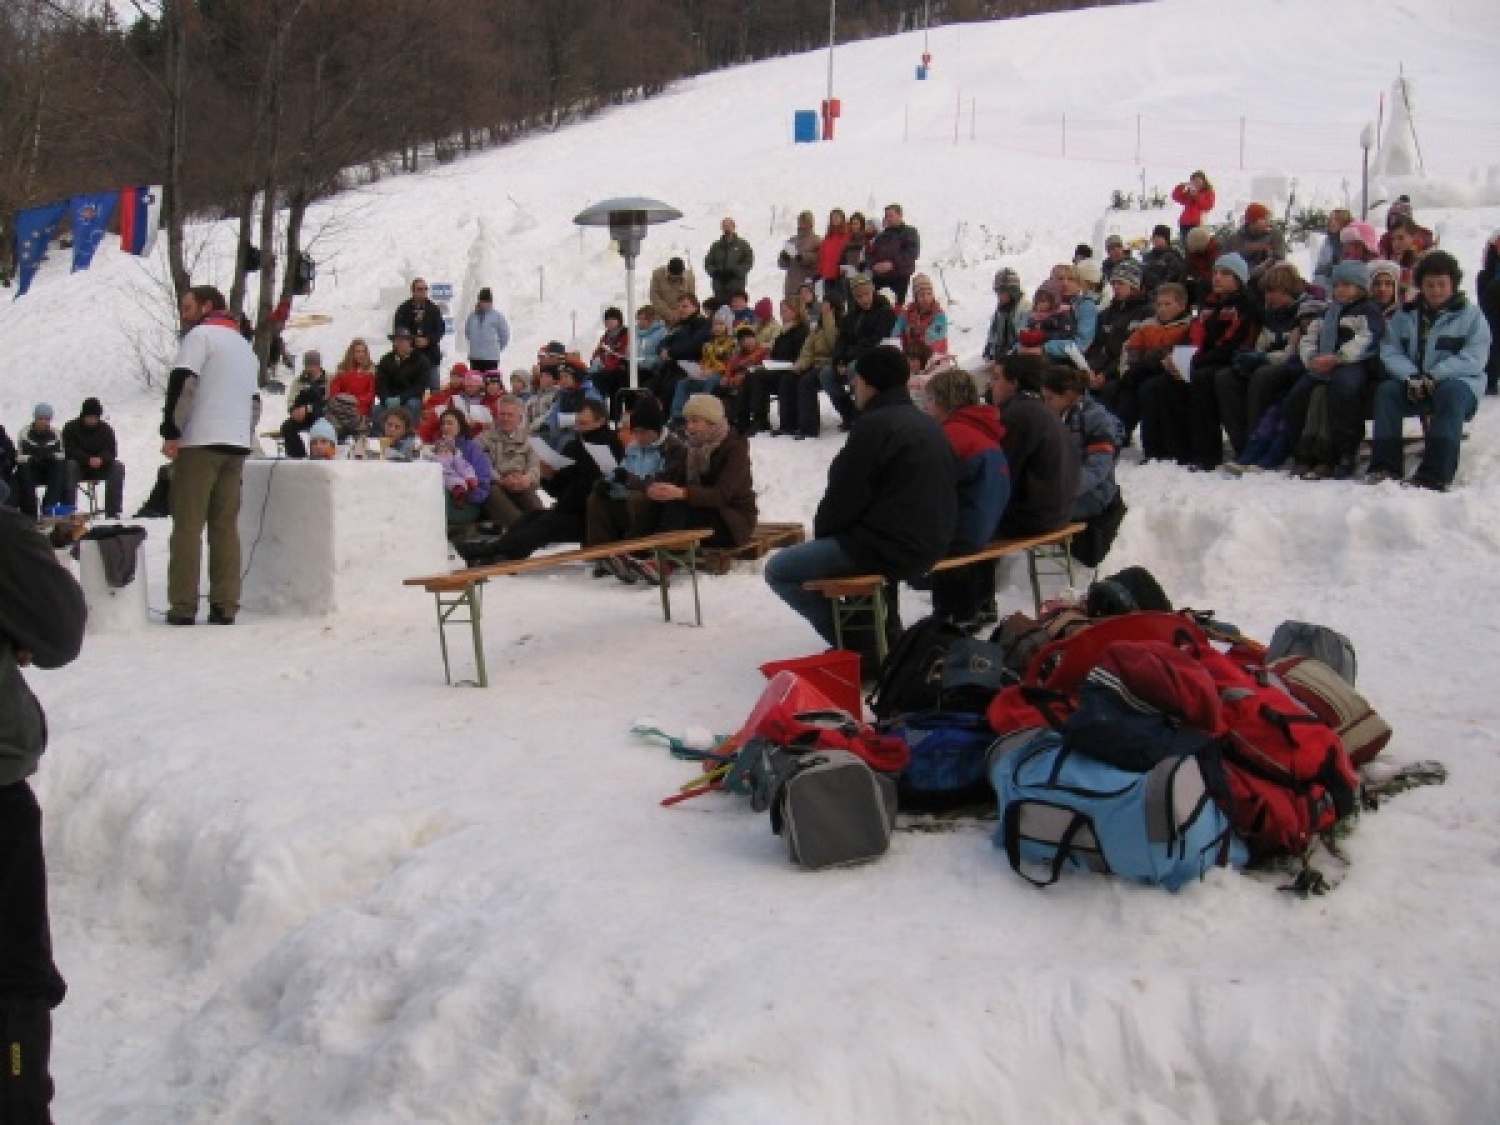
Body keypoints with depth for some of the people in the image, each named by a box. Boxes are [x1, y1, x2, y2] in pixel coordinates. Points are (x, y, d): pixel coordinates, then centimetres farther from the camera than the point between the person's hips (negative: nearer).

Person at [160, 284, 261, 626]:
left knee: (188, 525, -4)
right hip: (237, 445, 7)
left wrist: (171, 432, -11)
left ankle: (183, 606, -7)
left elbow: (182, 383, -13)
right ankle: (225, 605, 1)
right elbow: (254, 400, 23)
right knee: (225, 526, 6)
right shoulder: (245, 345, 24)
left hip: (200, 443, -7)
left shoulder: (202, 334, -2)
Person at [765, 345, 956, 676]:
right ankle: (887, 636, 26)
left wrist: (821, 530, 8)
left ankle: (859, 649, -4)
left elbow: (845, 496, -15)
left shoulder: (874, 425, -15)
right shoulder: (929, 425, 14)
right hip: (929, 545, 10)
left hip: (890, 549, -10)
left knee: (779, 570, -3)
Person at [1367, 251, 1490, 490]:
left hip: (1458, 383, -3)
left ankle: (1435, 474, -47)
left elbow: (1473, 358, -9)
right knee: (1386, 390, -25)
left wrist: (1434, 376, -22)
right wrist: (1411, 376, -18)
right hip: (1413, 386, 4)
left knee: (1451, 392, -37)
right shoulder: (1406, 315, 13)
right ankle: (1385, 466, -30)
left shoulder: (1470, 314, 3)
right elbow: (1390, 351, 2)